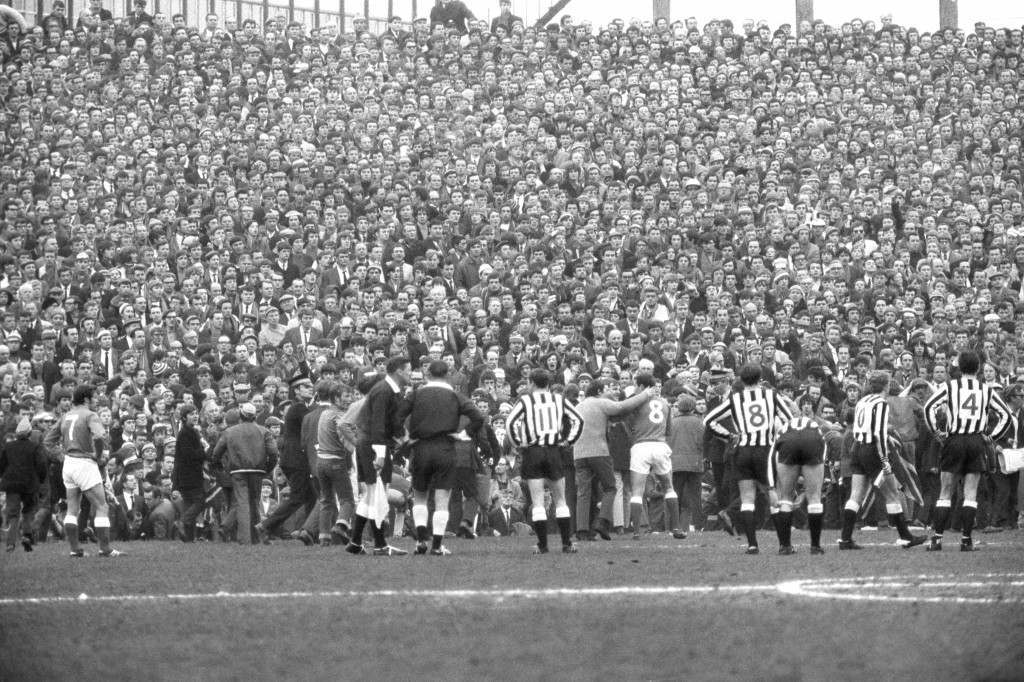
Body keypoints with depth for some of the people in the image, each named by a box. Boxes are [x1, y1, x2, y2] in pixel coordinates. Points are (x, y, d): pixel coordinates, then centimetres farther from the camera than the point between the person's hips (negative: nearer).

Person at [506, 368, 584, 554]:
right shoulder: (558, 399, 7)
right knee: (560, 501, 10)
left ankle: (542, 545, -3)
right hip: (554, 452, 2)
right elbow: (578, 420, 4)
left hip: (532, 452, -2)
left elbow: (511, 422, -14)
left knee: (537, 502, 1)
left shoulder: (524, 400, -1)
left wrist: (518, 441, -3)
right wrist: (568, 440, 8)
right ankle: (567, 543, 6)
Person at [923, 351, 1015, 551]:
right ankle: (966, 540, 0)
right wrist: (992, 436, 9)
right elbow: (1006, 415, 8)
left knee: (945, 494, 4)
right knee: (970, 495, 5)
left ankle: (937, 538, -2)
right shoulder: (986, 390, 7)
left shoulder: (950, 386, 1)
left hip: (954, 441, -1)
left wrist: (936, 432, -1)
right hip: (978, 443, 1)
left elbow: (929, 407, -9)